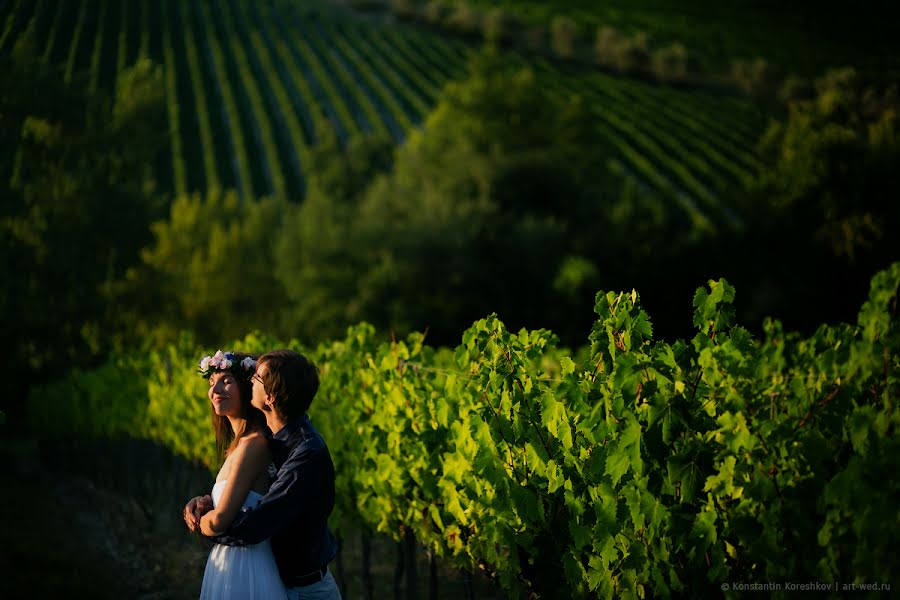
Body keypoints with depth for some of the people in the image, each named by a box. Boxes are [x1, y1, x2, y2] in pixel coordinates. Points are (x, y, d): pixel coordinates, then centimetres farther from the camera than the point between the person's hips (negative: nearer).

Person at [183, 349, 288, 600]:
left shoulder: (251, 445, -21)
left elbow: (220, 520, -23)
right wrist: (203, 504, 2)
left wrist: (199, 522, -3)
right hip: (230, 562, 9)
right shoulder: (240, 442, 8)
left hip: (242, 574, -9)